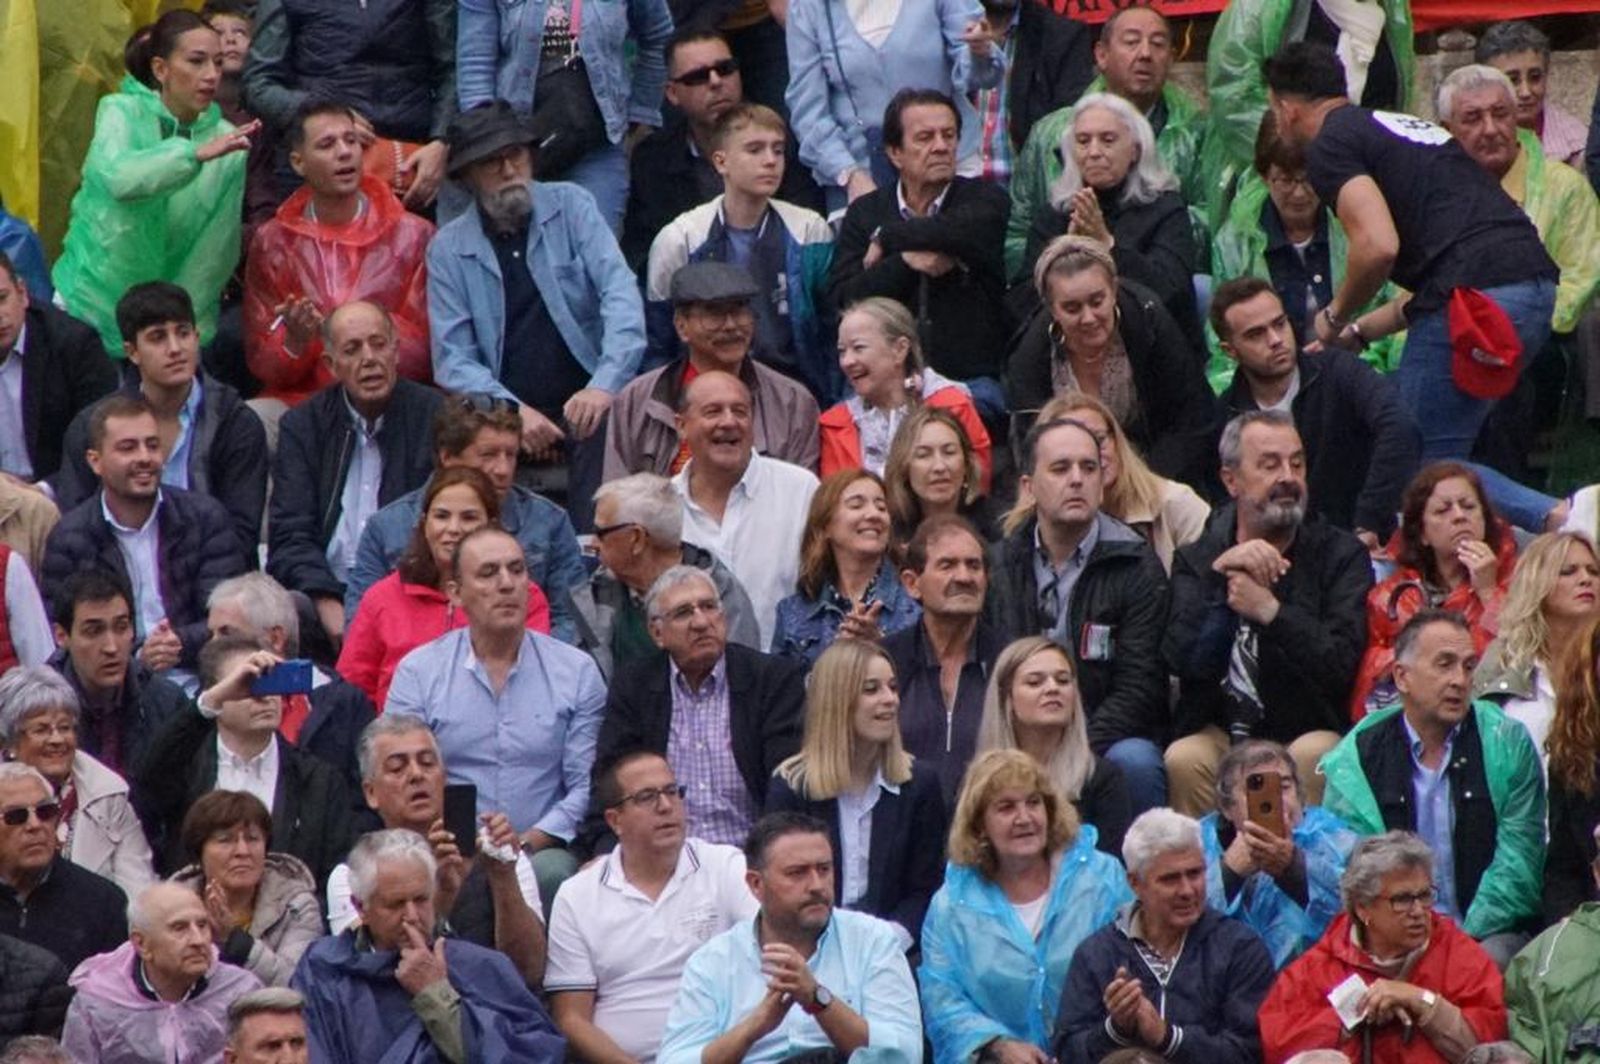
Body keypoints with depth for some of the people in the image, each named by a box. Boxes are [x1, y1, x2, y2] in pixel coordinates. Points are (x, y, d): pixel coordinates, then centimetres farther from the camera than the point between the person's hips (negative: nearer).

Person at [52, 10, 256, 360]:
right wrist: (197, 153, -42)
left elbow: (218, 245, -3)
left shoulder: (226, 139, -4)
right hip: (94, 303, -2)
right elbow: (117, 178, -31)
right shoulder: (122, 112, -10)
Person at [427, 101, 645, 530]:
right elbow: (453, 360, 3)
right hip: (507, 410, 0)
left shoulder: (570, 207, 7)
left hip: (585, 399, 0)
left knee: (603, 428, -34)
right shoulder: (448, 249, 8)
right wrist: (514, 411, -16)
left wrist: (606, 385, -21)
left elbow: (620, 293, -5)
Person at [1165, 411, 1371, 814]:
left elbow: (1341, 663, -10)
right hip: (1220, 731, 1)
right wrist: (1220, 576, -19)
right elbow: (1183, 659, -8)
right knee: (1185, 760, -29)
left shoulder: (1341, 555, 4)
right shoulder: (1197, 560, 9)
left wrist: (1269, 610, -21)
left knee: (1314, 756, -33)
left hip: (1308, 730, -1)